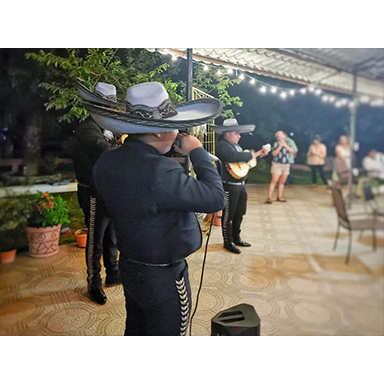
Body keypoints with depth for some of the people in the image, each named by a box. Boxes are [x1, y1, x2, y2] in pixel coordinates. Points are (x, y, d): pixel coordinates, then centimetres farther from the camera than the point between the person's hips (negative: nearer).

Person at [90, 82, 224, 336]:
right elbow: (215, 198, -25)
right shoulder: (159, 170, -32)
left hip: (129, 266, 8)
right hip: (163, 277, -7)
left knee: (135, 332, 28)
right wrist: (198, 152, -12)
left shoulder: (107, 162, -6)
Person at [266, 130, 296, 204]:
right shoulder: (276, 143, -1)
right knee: (274, 181, -12)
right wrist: (280, 146, -15)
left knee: (282, 182, 7)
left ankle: (279, 197, 15)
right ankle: (269, 198, -13)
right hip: (277, 164, -5)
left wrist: (285, 145, -8)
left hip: (286, 165, 5)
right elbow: (274, 154, -11)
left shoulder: (287, 144, 13)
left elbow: (293, 151, 0)